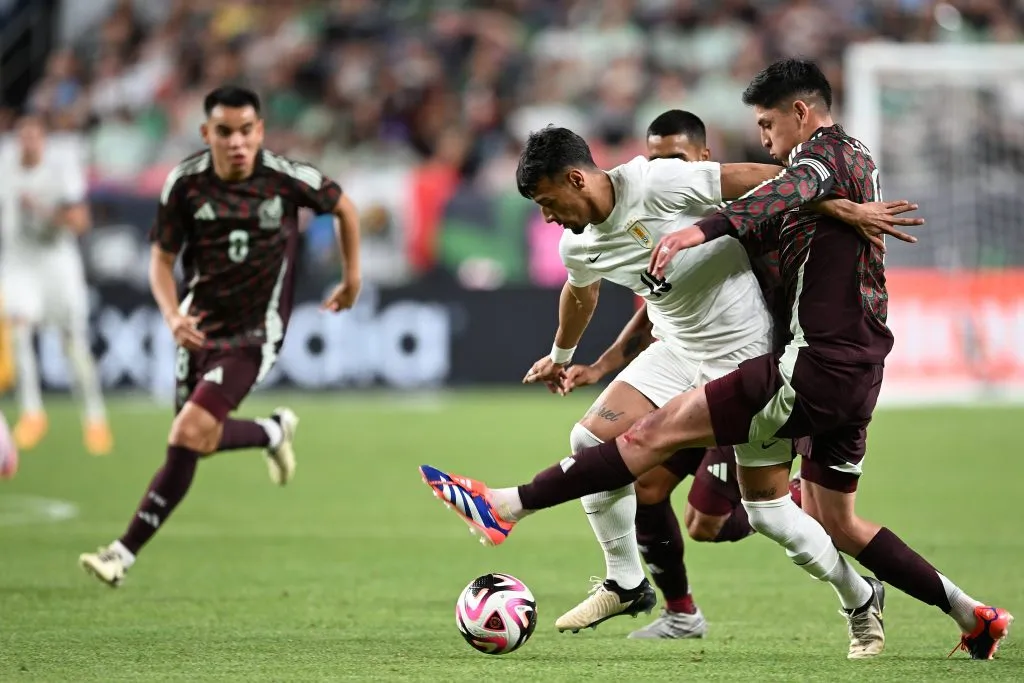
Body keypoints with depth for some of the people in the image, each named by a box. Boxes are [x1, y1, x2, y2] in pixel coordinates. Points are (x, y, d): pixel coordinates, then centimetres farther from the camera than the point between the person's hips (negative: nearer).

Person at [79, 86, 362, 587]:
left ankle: (126, 552, -13)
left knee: (189, 434, -17)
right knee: (201, 439, 12)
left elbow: (344, 207, 6)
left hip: (255, 332, -4)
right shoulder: (185, 183, -10)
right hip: (201, 325, 4)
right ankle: (274, 432, 45)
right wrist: (172, 315, -18)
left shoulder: (287, 178, -14)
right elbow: (162, 257, 1)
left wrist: (352, 278, 14)